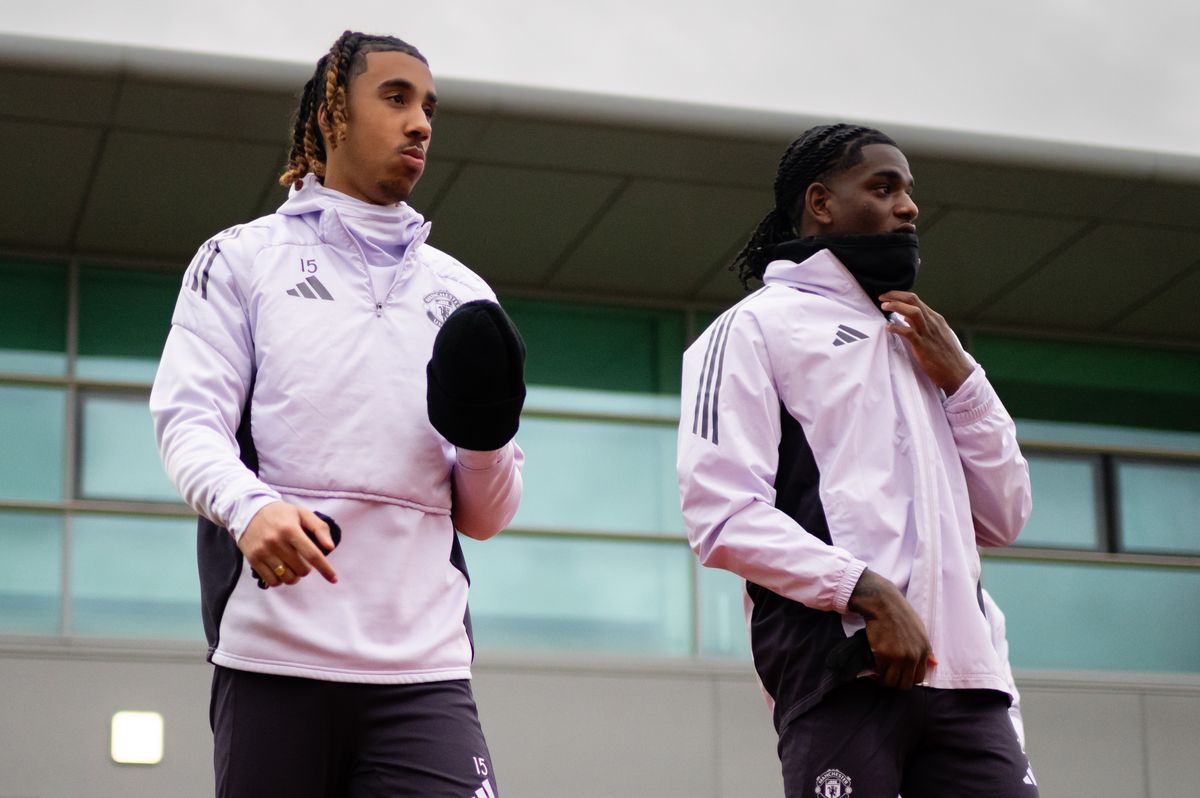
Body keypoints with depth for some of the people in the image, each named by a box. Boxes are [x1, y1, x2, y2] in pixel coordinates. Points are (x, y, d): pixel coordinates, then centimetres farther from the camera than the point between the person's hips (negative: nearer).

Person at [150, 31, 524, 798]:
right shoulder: (243, 257, 11)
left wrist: (487, 442, -5)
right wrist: (249, 505, -22)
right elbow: (190, 418, -2)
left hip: (424, 667, 2)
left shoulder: (463, 293, 19)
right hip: (274, 656, -2)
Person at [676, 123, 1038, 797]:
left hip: (962, 668, 6)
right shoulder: (757, 325, 6)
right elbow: (722, 513, -7)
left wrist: (961, 380, 9)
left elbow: (1003, 520, 21)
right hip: (841, 667, -5)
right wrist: (865, 589, -18)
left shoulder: (922, 343, 26)